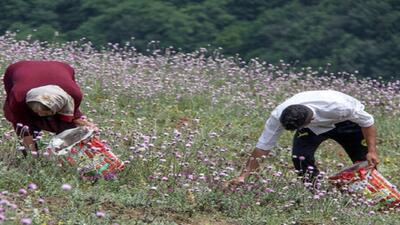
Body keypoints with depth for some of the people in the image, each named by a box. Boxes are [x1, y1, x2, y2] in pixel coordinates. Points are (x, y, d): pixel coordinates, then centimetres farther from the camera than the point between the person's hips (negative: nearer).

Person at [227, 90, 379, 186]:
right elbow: (262, 148, -28)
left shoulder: (337, 106, -44)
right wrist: (243, 176, -33)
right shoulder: (278, 116, -36)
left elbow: (367, 121, -26)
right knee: (300, 156, -24)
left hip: (348, 121, -2)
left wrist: (372, 151, -29)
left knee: (368, 163, -11)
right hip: (315, 127, 2)